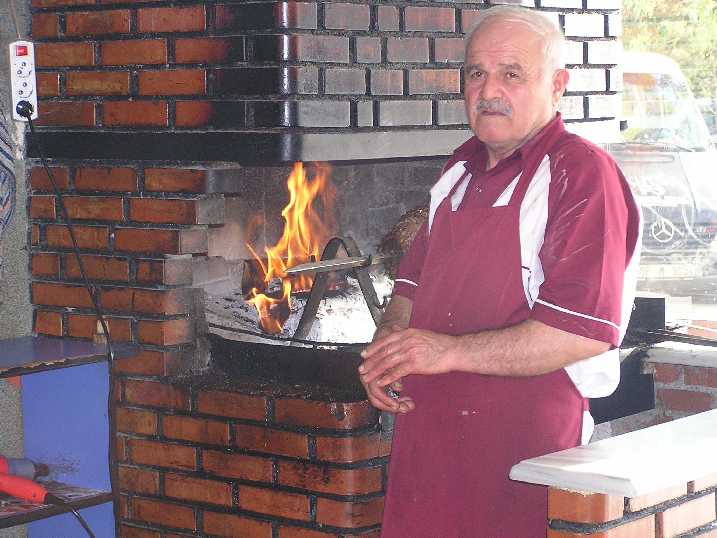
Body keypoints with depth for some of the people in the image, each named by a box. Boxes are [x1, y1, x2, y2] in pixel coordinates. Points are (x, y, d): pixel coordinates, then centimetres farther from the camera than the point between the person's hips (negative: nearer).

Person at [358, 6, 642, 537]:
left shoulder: (583, 174, -11)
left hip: (529, 446, -7)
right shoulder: (462, 170, 14)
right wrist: (390, 342, 3)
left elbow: (585, 331, -20)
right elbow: (415, 279, 25)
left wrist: (450, 351, -20)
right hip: (428, 430, 7)